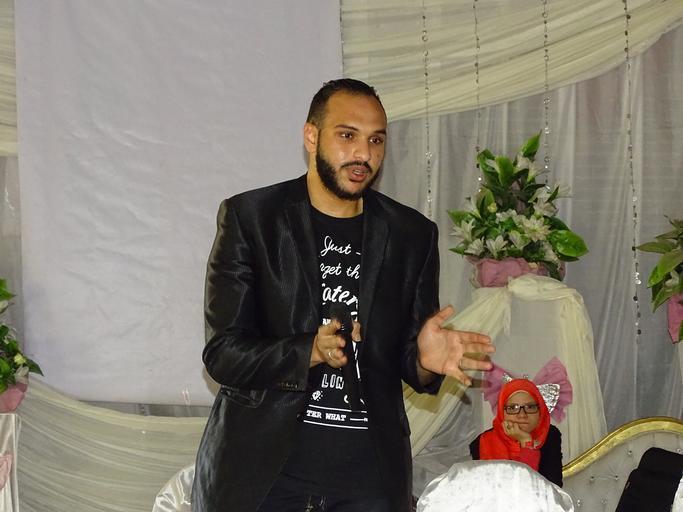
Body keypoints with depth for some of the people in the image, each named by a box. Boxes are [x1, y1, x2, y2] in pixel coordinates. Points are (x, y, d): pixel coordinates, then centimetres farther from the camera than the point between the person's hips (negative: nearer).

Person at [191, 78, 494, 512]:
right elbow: (222, 353, -9)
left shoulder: (414, 235, 4)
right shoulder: (248, 217, -4)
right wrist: (310, 350, -25)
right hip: (261, 460, -2)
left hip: (370, 469, 2)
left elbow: (406, 355, 7)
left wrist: (424, 359, -16)